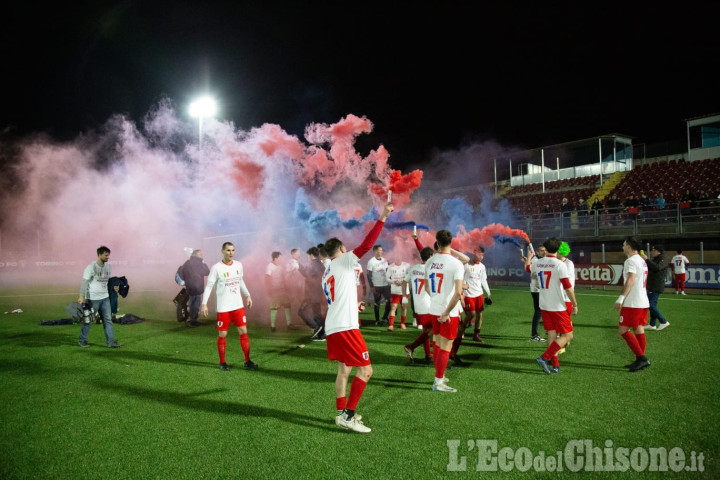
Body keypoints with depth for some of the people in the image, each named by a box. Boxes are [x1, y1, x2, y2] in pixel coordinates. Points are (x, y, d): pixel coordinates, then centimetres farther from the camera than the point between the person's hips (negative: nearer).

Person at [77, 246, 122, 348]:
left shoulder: (108, 266, 8)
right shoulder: (91, 267, -12)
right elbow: (85, 282, -14)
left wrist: (114, 286, -2)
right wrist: (82, 296, -19)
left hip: (105, 297, 6)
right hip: (93, 298, -6)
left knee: (108, 319, 4)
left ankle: (111, 341, 7)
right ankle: (82, 340, 23)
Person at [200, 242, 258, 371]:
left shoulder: (238, 265, 5)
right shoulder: (216, 268, -9)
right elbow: (209, 286, -8)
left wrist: (247, 295, 19)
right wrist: (204, 304, -14)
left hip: (238, 305, 4)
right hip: (223, 307, -4)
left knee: (243, 332, 2)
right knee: (222, 335, 4)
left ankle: (247, 362, 10)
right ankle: (222, 363, 19)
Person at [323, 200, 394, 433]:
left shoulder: (327, 272, 19)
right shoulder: (343, 260, -4)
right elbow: (366, 245, -17)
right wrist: (382, 218, -18)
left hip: (332, 327, 9)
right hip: (345, 326, -9)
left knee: (343, 370, 16)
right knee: (365, 370, -4)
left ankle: (342, 413, 19)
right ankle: (348, 416, -3)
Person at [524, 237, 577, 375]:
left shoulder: (538, 263, 2)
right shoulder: (560, 265, -15)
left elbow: (527, 267, 26)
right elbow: (568, 287, -17)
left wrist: (529, 257, 47)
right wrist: (575, 304, -7)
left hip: (544, 306, 6)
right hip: (558, 307, -6)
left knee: (552, 334, 13)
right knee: (567, 335, 3)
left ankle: (555, 365, 14)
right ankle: (544, 357, -7)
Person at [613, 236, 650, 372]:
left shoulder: (631, 260, -13)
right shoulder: (642, 261, 17)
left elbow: (630, 280, -27)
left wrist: (621, 298, -34)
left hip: (633, 303, -10)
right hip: (643, 302, 10)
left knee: (623, 330, -6)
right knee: (639, 331, 11)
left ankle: (641, 358, -7)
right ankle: (640, 360, 14)